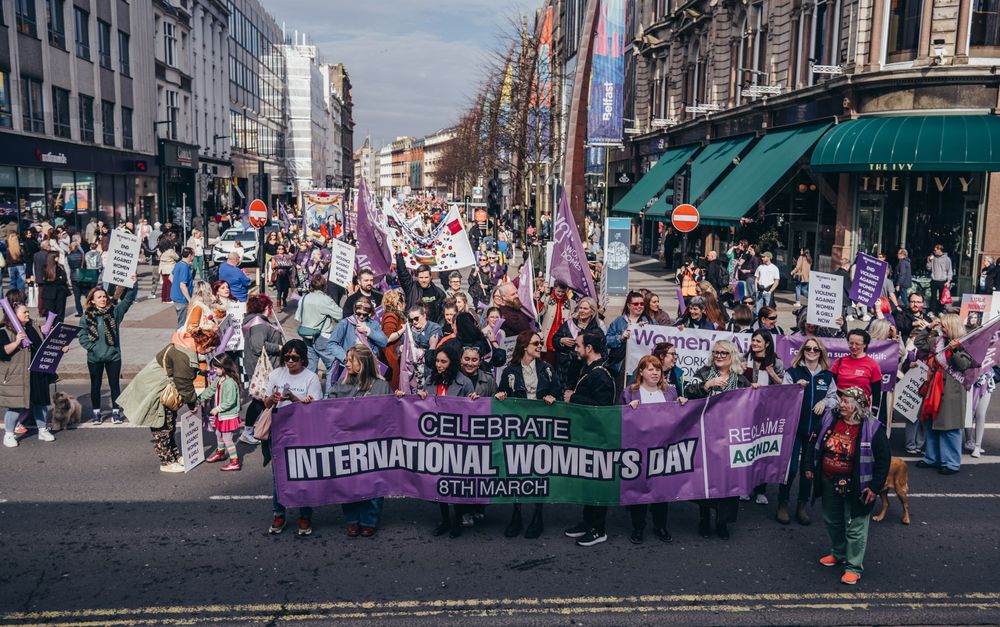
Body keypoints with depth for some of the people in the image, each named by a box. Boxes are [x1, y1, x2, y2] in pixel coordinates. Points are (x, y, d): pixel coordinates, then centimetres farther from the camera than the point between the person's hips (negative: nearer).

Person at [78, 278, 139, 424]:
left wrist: (134, 285, -26)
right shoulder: (87, 315, -3)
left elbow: (128, 299, -12)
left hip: (113, 356, 0)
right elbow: (82, 334, -2)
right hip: (94, 358, 0)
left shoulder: (115, 311, -3)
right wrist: (91, 347, -15)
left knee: (115, 384, 8)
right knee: (95, 385, 12)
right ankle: (96, 413, 24)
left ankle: (116, 412, 19)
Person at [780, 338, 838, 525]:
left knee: (809, 467, 9)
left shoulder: (827, 376, 8)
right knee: (791, 466, -4)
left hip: (816, 427, 3)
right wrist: (796, 387, -21)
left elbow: (834, 397, 11)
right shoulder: (792, 372, -1)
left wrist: (824, 402, -8)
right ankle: (783, 503, 11)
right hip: (794, 425, -3)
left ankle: (803, 505, 21)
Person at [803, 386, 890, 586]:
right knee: (832, 521, 21)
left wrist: (875, 486, -13)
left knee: (855, 528, 4)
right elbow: (814, 442, 8)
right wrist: (809, 466, 7)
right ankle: (838, 554, 42)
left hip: (855, 487, -5)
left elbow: (883, 459, -12)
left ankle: (854, 566, 18)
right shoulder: (829, 418, -5)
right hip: (829, 483, 5)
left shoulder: (872, 428, -18)